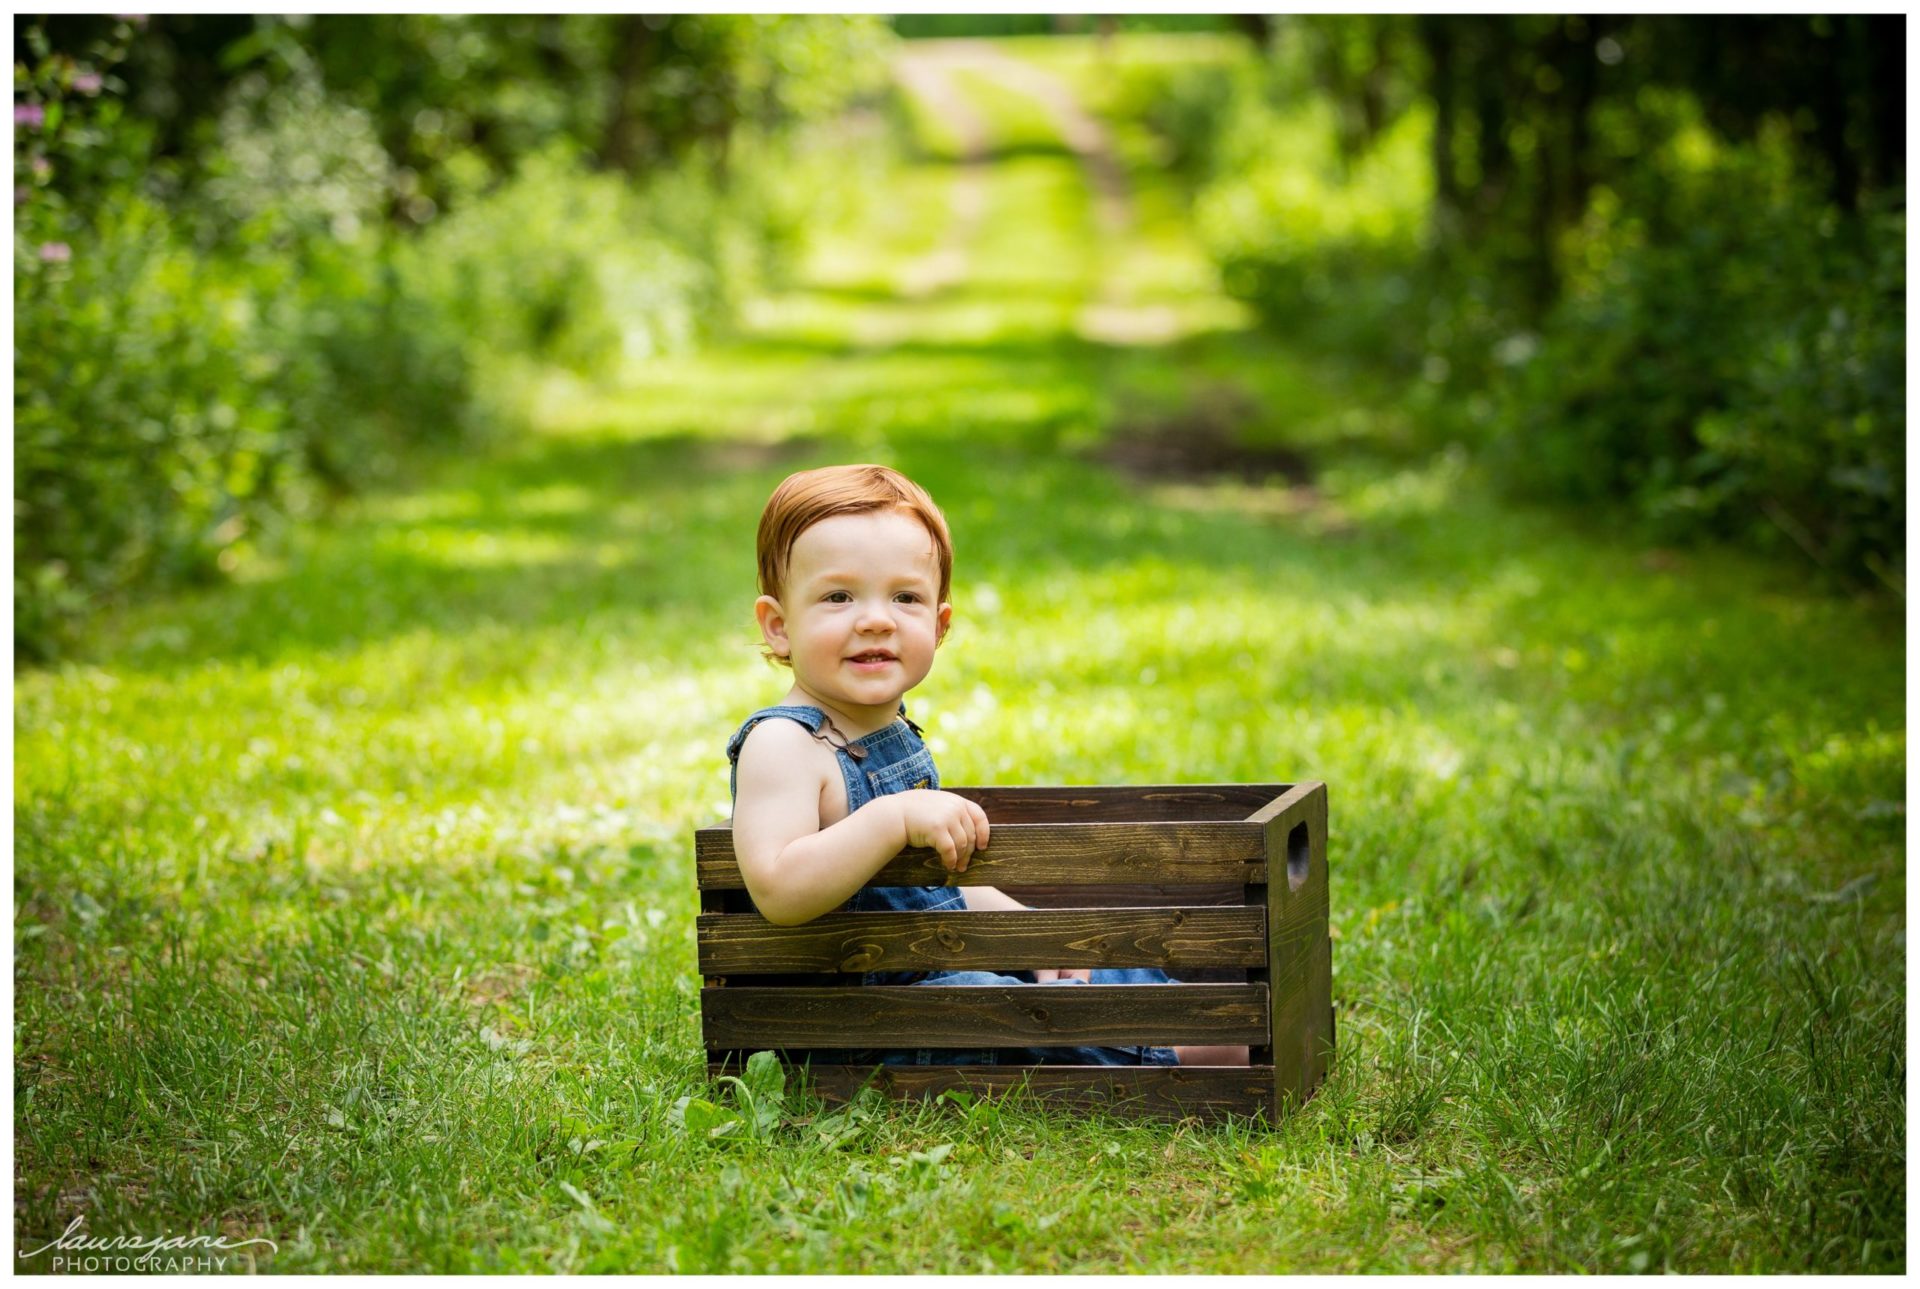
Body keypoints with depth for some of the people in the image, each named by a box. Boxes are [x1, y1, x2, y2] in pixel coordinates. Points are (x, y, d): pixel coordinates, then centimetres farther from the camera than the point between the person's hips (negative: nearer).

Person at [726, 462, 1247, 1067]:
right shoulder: (782, 745, -19)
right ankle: (1165, 1055, -25)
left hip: (941, 964, 10)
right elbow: (779, 891, -34)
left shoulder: (895, 734, 11)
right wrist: (897, 817, -36)